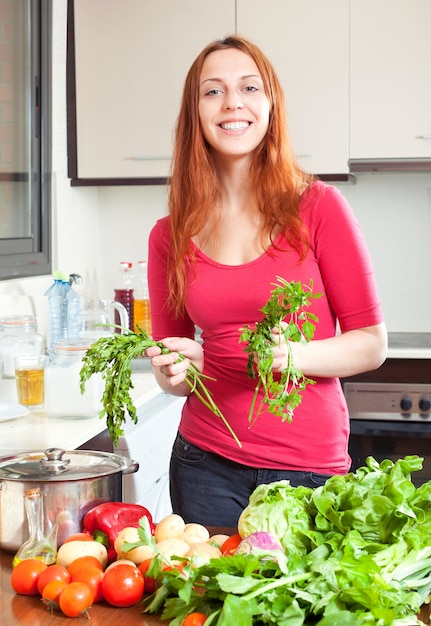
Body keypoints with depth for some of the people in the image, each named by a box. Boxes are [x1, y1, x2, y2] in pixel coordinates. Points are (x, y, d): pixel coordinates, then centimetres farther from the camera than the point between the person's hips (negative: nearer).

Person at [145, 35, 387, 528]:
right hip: (207, 465, 2)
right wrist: (177, 372, -10)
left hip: (310, 467, -2)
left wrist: (293, 356, -20)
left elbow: (372, 343, -3)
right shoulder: (170, 236, 3)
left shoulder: (319, 207, -5)